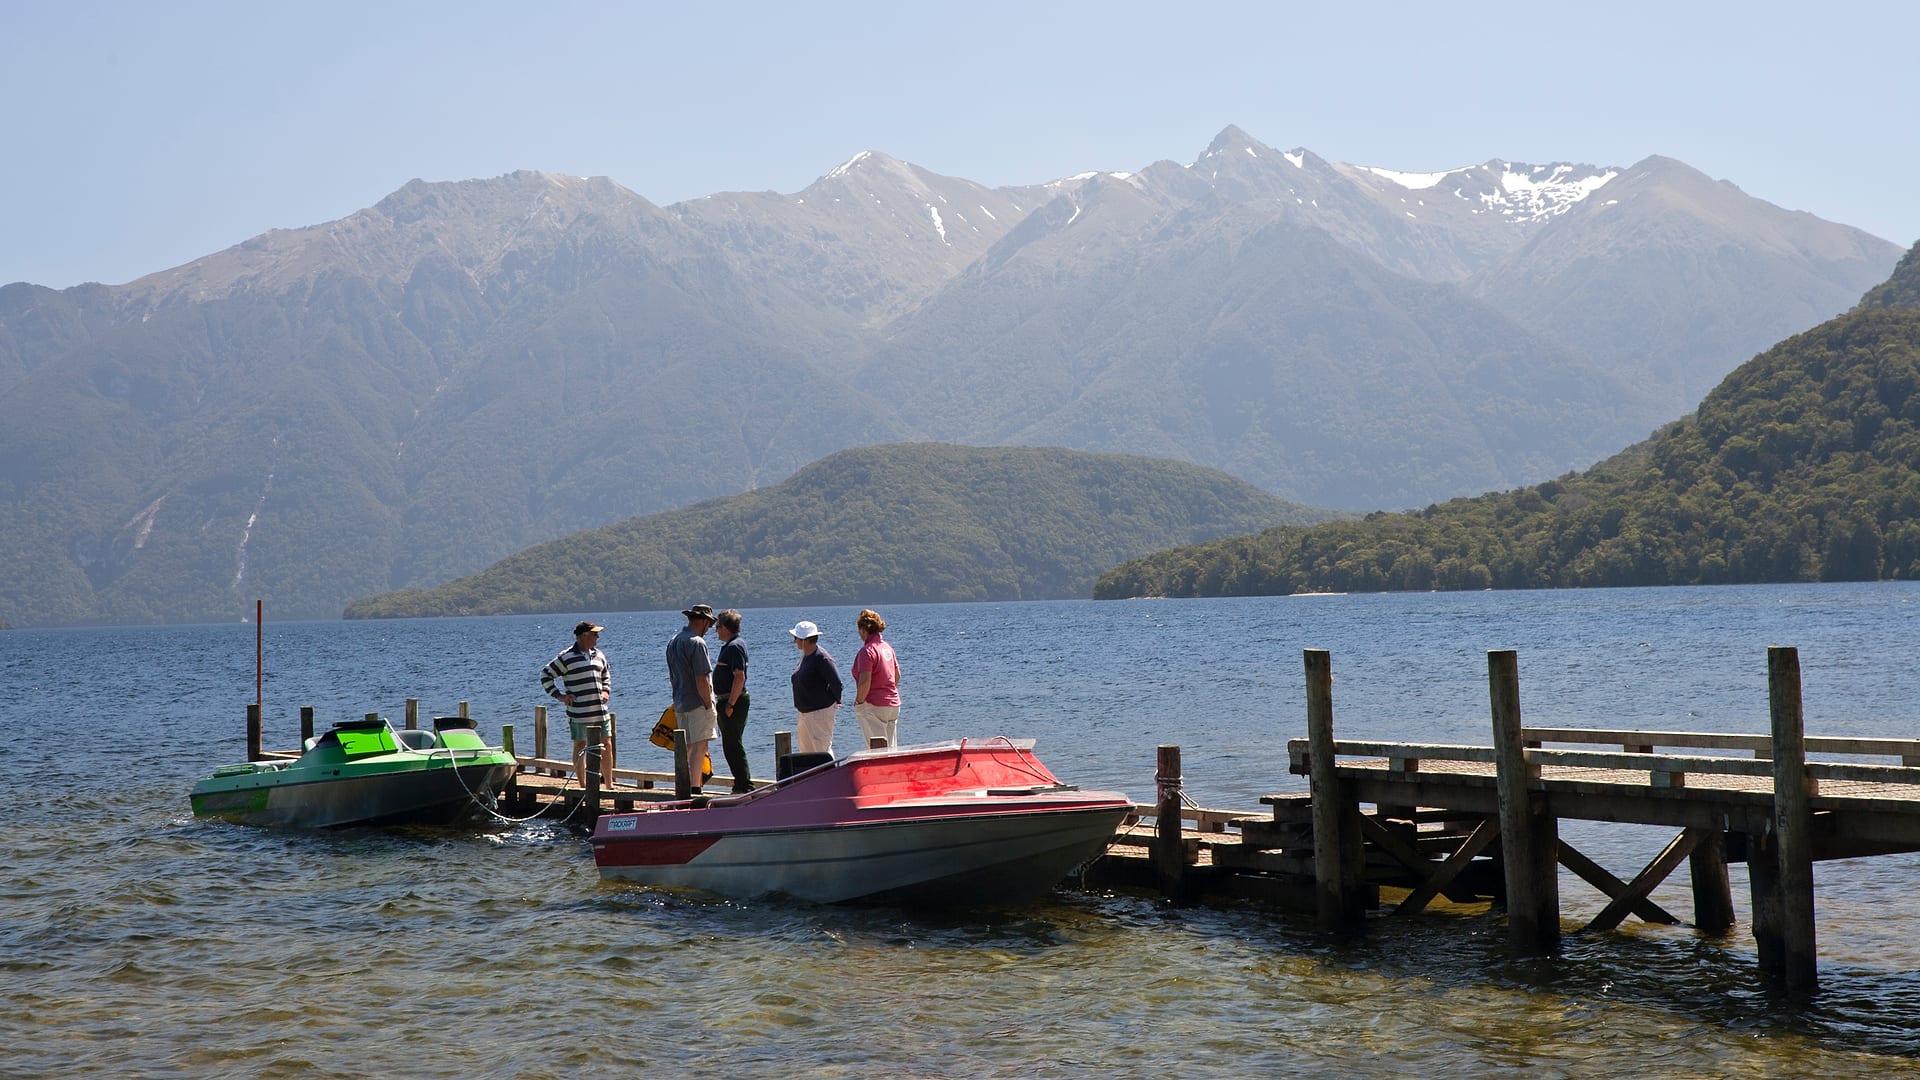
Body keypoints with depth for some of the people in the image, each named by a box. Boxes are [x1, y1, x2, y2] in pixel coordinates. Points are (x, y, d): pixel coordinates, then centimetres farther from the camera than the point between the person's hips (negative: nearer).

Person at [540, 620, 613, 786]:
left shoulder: (599, 655, 14)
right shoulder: (567, 658, -5)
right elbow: (545, 674, 1)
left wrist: (606, 691, 10)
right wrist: (558, 695, -4)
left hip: (600, 711, 5)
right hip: (579, 714, -5)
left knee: (607, 746, 5)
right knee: (580, 747, 3)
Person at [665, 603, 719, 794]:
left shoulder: (672, 642, 13)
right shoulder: (697, 643, -15)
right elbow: (702, 680, -19)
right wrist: (709, 704, -13)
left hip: (680, 704, 8)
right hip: (698, 703, -8)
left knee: (687, 746, 15)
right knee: (700, 744, -6)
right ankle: (695, 787, -9)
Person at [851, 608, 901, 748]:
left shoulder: (867, 651, -16)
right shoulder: (887, 647, 10)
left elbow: (865, 682, -22)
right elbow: (897, 676, 18)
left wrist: (859, 701, -10)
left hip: (874, 706, -8)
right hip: (893, 704, 8)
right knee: (891, 748, 12)